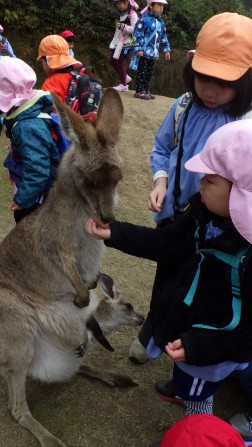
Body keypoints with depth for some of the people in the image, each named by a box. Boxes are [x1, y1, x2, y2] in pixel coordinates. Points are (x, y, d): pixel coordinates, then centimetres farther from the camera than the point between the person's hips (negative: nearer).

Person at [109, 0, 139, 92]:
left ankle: (123, 85, 8)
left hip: (125, 43, -9)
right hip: (118, 41, 9)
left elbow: (135, 29, -20)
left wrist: (122, 26, -25)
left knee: (120, 63, -5)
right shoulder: (122, 14, 15)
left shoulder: (132, 15, -12)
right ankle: (125, 77, 25)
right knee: (112, 60, 12)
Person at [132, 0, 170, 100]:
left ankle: (145, 90, 20)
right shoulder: (144, 19, -11)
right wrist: (138, 48, -19)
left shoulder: (160, 22, 14)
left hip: (154, 53, 7)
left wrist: (166, 50, 19)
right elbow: (138, 34, -14)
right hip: (145, 51, -7)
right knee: (142, 71, -2)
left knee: (149, 73, 12)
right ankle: (139, 91, 3)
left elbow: (163, 37, 21)